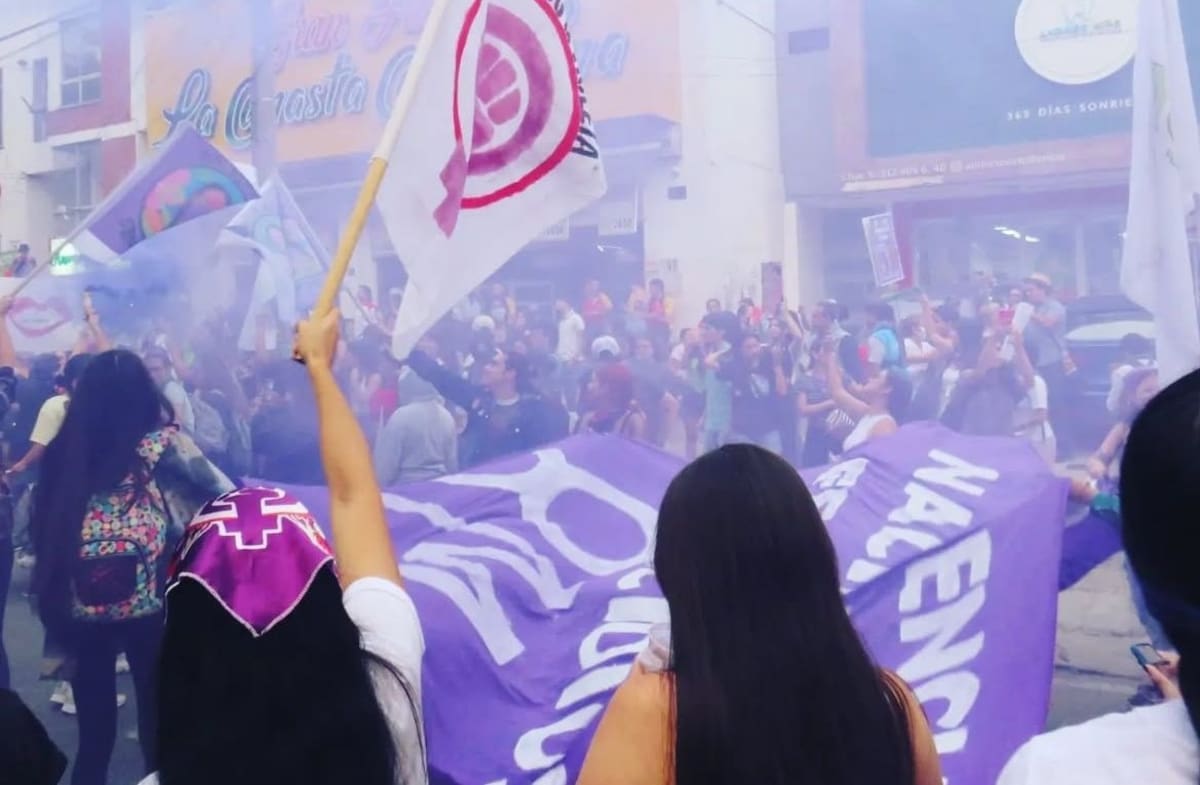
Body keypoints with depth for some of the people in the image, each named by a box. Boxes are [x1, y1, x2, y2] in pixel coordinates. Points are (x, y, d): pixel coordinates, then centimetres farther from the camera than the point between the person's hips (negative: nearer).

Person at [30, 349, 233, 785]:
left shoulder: (62, 450, 7)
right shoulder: (160, 441, -2)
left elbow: (41, 528, 9)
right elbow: (223, 492, 3)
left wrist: (49, 604, 16)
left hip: (79, 608, 3)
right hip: (146, 601, -3)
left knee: (93, 735, 15)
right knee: (159, 721, 12)